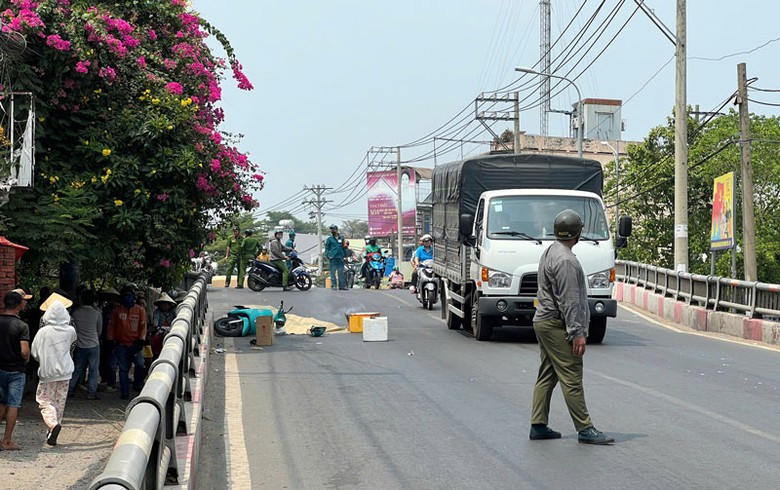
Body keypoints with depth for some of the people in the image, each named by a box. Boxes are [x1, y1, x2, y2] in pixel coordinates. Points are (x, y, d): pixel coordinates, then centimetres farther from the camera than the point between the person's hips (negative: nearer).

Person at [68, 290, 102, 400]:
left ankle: (69, 390, 16)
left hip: (79, 345, 3)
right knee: (93, 370, 4)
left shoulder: (76, 312, -3)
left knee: (77, 369, 14)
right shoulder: (97, 313, -8)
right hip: (93, 345, -3)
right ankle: (91, 393, 4)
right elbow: (99, 331, 4)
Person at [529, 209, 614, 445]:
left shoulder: (550, 252, 15)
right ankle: (585, 429, -5)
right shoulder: (565, 260, -17)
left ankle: (538, 426, 14)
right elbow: (568, 300, -21)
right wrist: (577, 333, -19)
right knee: (571, 379, -8)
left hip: (543, 321, 11)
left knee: (546, 377, 12)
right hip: (557, 326, -11)